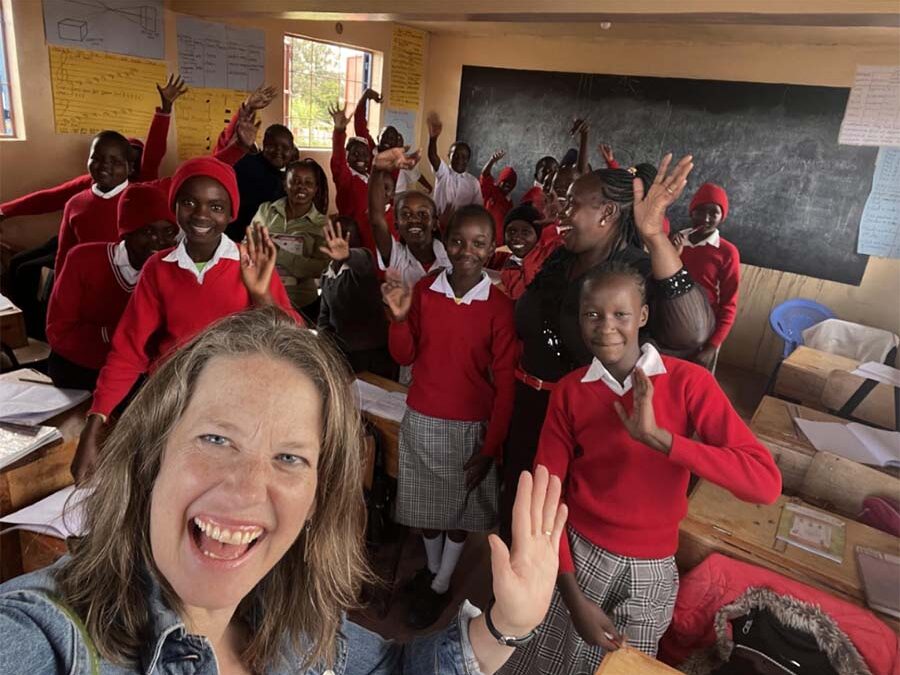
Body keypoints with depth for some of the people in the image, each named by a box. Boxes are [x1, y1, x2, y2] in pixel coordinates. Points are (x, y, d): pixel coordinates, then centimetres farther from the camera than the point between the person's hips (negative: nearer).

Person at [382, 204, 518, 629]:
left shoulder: (499, 306, -13)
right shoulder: (424, 290, -5)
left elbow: (505, 382, -9)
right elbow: (403, 357, 1)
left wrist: (491, 446, -10)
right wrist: (400, 317, -17)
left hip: (471, 427, -2)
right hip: (421, 421, 3)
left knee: (461, 504, 15)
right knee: (427, 501, 20)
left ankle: (441, 585, 38)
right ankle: (432, 565, 46)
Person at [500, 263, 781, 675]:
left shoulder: (689, 382, -13)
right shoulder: (569, 392, -7)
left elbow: (766, 483, -23)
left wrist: (658, 436, -33)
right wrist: (572, 596, -11)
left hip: (650, 571, 0)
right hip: (579, 555, 1)